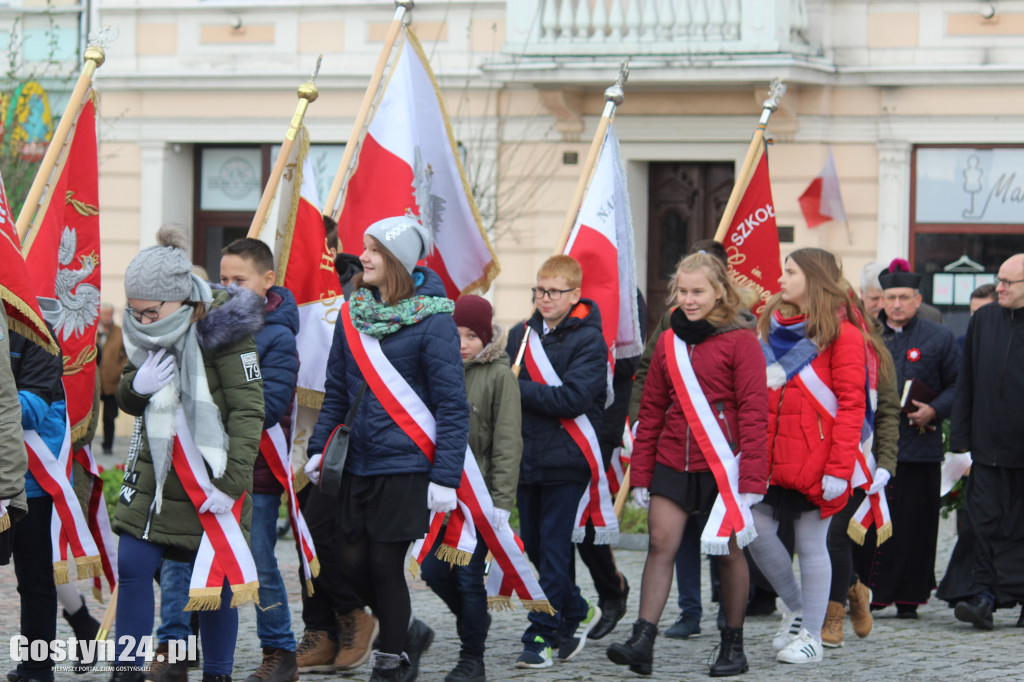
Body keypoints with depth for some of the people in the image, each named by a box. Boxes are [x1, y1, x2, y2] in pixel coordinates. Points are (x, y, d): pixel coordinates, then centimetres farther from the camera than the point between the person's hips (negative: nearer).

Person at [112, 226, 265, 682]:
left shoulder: (222, 330, -15)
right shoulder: (146, 334, 4)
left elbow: (248, 410, -16)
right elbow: (127, 401, 14)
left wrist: (232, 481, -22)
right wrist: (138, 384, -10)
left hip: (212, 477, -5)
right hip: (156, 471, 5)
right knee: (132, 567, -2)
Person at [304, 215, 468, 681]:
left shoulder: (432, 319, -10)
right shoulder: (352, 312, 7)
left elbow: (452, 405, -11)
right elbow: (337, 390, 16)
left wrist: (446, 477, -15)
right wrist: (318, 447, 8)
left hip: (405, 464, -6)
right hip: (358, 463, 6)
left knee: (385, 563, -2)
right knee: (352, 562, 7)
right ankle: (408, 631, 30)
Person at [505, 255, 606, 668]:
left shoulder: (589, 340, -7)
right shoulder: (522, 335, 12)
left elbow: (574, 398, -18)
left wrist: (520, 391, -15)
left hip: (566, 463, -6)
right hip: (526, 460, 6)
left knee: (554, 550, -6)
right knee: (534, 547, 12)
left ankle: (542, 635, -2)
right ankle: (576, 612, 29)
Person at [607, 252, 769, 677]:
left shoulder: (739, 340, -5)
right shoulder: (669, 343, 10)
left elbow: (754, 412, -8)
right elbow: (651, 412, 14)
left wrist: (752, 478, -14)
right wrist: (640, 474, 10)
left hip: (722, 462, -4)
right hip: (673, 462, 4)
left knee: (728, 550, 6)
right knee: (661, 544, -6)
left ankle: (733, 646, 17)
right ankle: (642, 641, -11)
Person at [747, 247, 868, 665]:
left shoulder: (841, 334, -6)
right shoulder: (770, 326, 13)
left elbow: (851, 406, -10)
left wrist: (839, 469, -17)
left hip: (814, 461, -6)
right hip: (768, 455, 6)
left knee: (811, 544, 1)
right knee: (755, 529, -1)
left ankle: (811, 636, 12)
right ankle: (796, 607, 22)